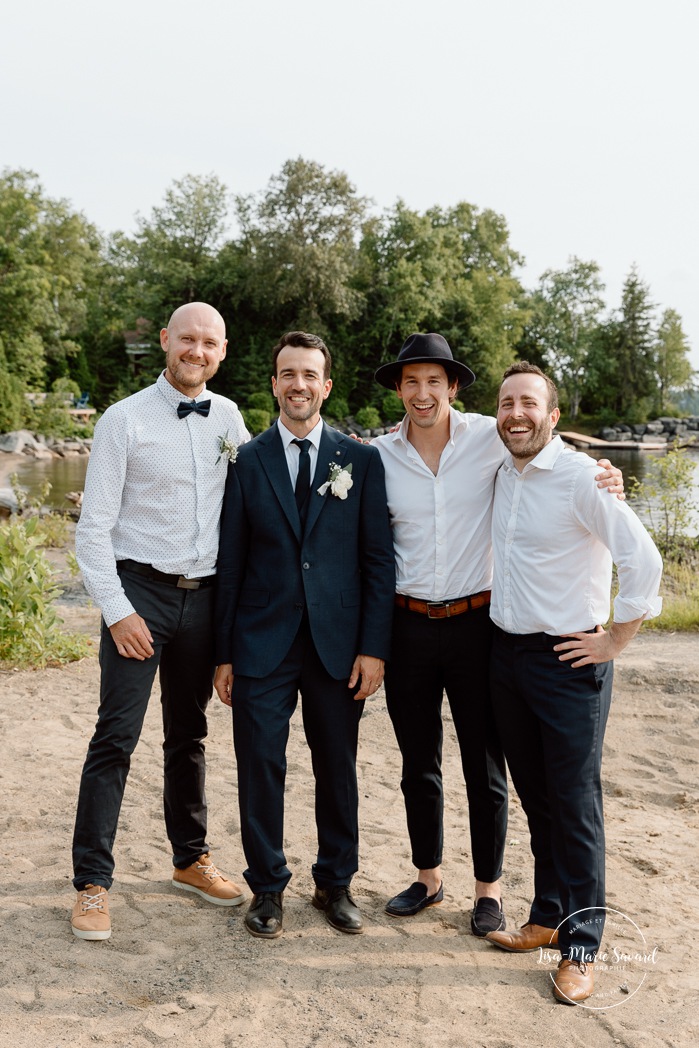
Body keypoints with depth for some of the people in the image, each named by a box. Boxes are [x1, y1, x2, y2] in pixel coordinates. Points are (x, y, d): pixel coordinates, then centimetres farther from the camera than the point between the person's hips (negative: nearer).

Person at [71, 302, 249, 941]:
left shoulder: (228, 418, 5)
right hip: (139, 591, -4)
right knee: (116, 736, -3)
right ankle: (92, 881, 11)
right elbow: (93, 527, -8)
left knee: (190, 735, 15)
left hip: (205, 595, 4)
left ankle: (190, 859, 31)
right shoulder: (125, 420, -6)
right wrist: (117, 612, -12)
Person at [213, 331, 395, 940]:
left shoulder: (361, 460, 3)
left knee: (338, 769, 12)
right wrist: (223, 653, 2)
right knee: (261, 767, 5)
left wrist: (374, 647, -6)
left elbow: (379, 559, 1)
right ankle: (268, 887, 26)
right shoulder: (247, 461, 4)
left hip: (337, 644, 0)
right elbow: (230, 562, 4)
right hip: (262, 643, 0)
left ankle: (335, 883, 31)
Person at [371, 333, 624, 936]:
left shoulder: (490, 438, -6)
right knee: (418, 765, 15)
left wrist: (603, 478, -12)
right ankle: (429, 878, 35)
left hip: (476, 622, -2)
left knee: (485, 767, 9)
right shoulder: (380, 456, 1)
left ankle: (489, 888, 28)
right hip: (407, 627, 2)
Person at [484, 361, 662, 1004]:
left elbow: (643, 560, -19)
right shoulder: (501, 474, 7)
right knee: (535, 797, 16)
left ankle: (580, 946, 16)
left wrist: (613, 642, -14)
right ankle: (548, 916, 31)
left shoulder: (581, 477, -15)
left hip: (569, 660, -6)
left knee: (575, 804, 2)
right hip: (507, 654, 7)